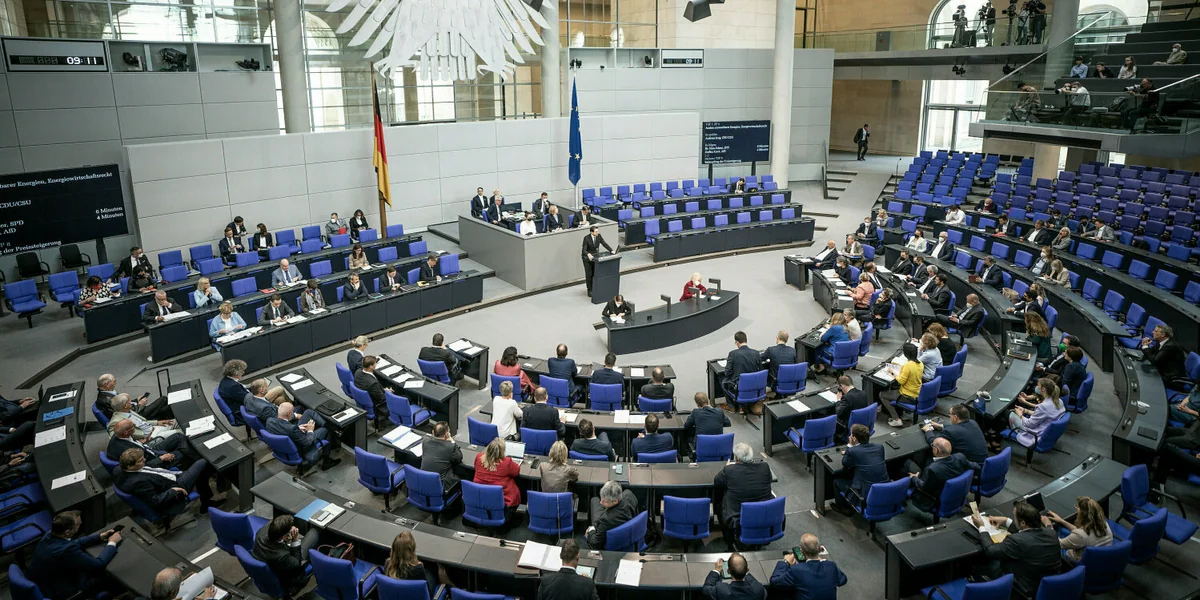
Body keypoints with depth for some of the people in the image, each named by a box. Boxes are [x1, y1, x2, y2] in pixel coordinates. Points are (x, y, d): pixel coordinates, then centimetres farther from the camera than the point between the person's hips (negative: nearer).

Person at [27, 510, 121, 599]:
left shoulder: (50, 534, -13)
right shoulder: (65, 551, -37)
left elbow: (73, 543, 8)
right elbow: (99, 564, -26)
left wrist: (100, 537, 5)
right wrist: (112, 543, -11)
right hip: (61, 594, -7)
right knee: (105, 574, 8)